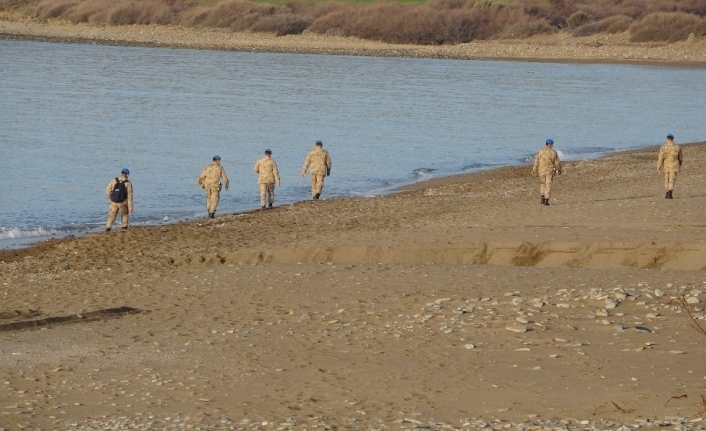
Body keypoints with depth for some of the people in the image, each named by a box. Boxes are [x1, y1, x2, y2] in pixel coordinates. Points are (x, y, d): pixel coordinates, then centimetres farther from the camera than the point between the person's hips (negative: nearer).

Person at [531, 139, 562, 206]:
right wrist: (559, 170, 14)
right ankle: (546, 200, 0)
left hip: (541, 171, 2)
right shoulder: (553, 153, -7)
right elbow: (557, 163, -2)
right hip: (550, 171, -2)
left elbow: (536, 162, -1)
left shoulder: (540, 152, -1)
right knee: (548, 185, 4)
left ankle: (542, 197, 7)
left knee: (542, 184, 18)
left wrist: (534, 171, 5)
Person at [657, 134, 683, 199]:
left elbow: (660, 158, -11)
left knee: (667, 180, 16)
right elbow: (680, 158, 8)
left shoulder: (663, 147, -8)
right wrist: (680, 166, 23)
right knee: (672, 181, 0)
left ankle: (667, 194, 19)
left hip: (666, 166, 0)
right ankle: (669, 194, -11)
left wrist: (658, 168, -8)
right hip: (674, 167, 0)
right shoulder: (677, 147, -3)